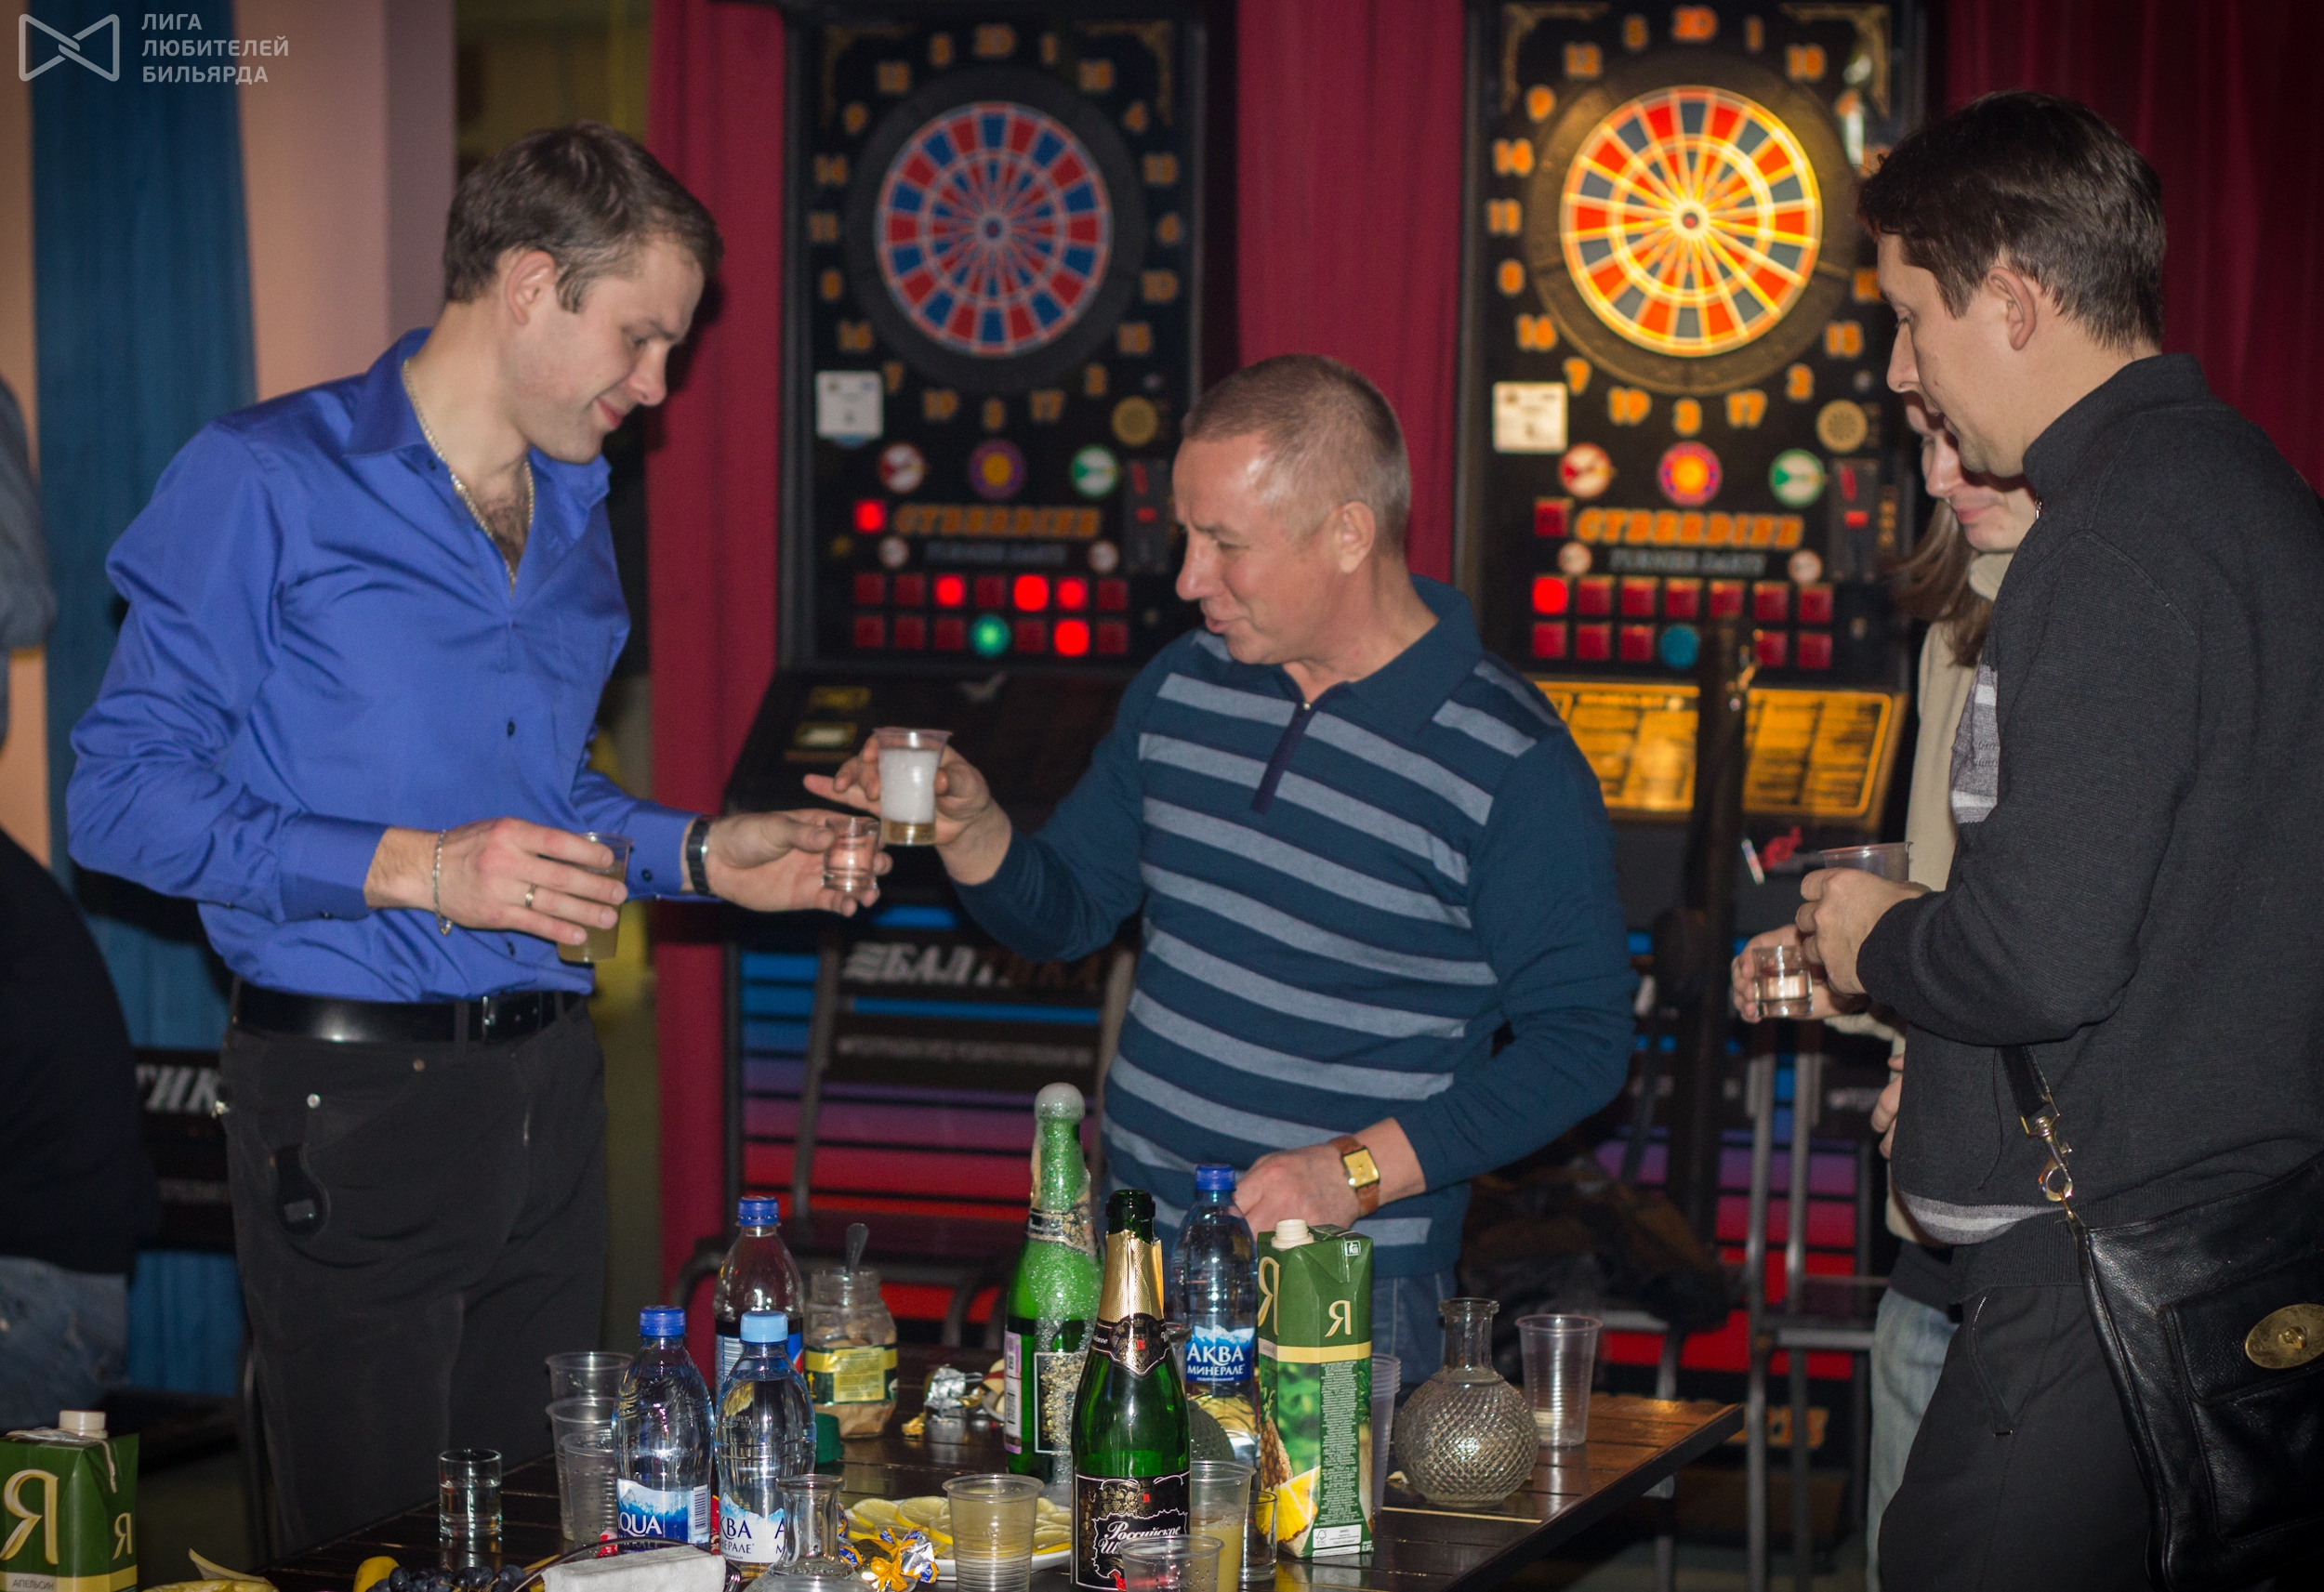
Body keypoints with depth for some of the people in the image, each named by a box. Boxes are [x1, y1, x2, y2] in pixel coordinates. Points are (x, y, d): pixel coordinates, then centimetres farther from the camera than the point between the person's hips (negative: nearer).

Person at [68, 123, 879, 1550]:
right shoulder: (267, 484, -9)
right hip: (352, 1096, -7)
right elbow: (124, 795, -14)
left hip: (546, 1090, 7)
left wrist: (704, 855, 8)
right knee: (376, 1541, 1)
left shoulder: (575, 514, 15)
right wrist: (412, 871, -21)